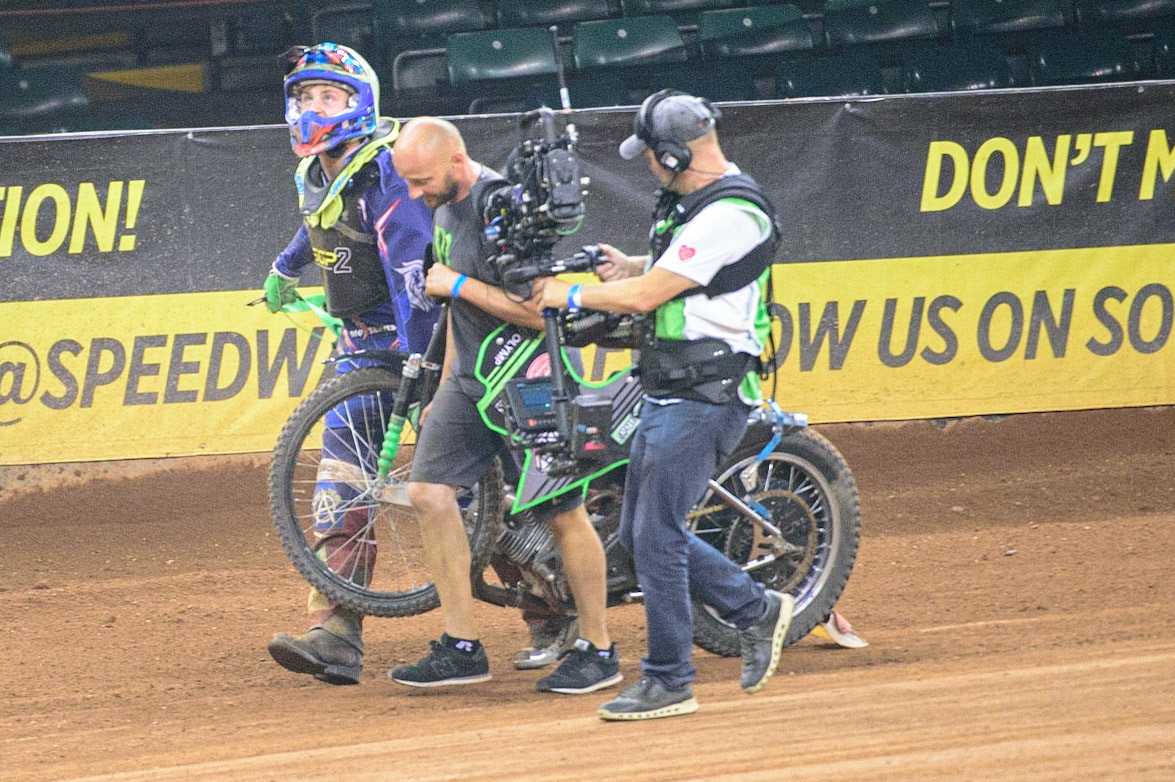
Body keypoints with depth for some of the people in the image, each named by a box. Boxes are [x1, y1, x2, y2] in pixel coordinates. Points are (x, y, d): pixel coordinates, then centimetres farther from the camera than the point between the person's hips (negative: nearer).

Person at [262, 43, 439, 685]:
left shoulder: (384, 172, -19)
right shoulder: (315, 174, 8)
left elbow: (413, 268, -27)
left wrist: (420, 360, -33)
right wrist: (286, 269, 51)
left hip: (420, 331, -7)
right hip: (363, 340, 7)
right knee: (342, 478, -6)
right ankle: (335, 636, -13)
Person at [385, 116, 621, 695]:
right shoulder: (446, 209, 9)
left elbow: (541, 310, -26)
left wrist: (456, 283, -20)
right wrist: (446, 388, 21)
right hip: (471, 382, 9)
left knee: (564, 516, -1)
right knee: (429, 492, -3)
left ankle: (597, 650, 12)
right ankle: (461, 648, 2)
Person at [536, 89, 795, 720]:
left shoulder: (728, 216, -20)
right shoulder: (695, 202, 13)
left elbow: (645, 297, -19)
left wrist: (571, 296, -5)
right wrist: (635, 266, 16)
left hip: (704, 400, -10)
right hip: (668, 393, 10)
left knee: (656, 537, -8)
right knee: (640, 534, 13)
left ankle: (669, 682, -1)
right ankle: (756, 610, 24)